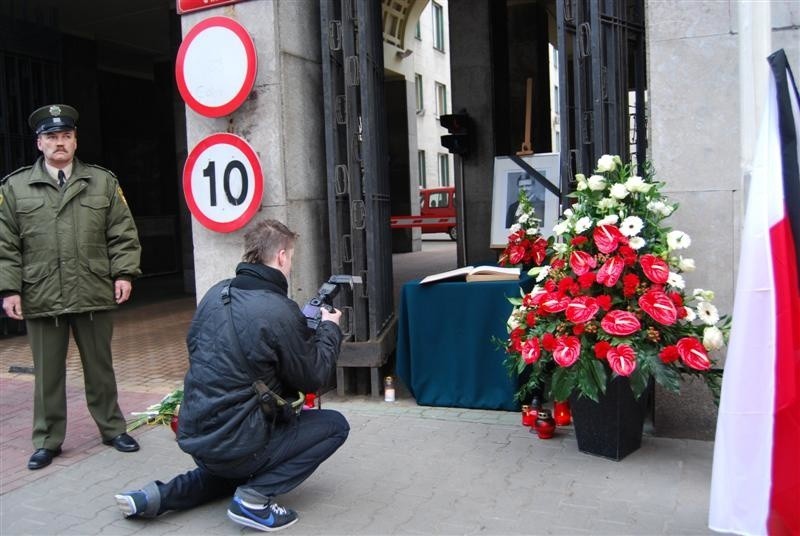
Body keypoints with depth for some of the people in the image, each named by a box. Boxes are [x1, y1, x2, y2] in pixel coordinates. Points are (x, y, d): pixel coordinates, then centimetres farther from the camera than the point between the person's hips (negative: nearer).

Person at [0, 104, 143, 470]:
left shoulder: (103, 182, 6)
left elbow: (123, 234, 5)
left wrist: (124, 273, -4)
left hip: (94, 295, 1)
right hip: (41, 299, 0)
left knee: (100, 368, 13)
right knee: (48, 375, 10)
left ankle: (112, 428, 28)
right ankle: (47, 440, 24)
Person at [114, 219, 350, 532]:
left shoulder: (216, 293, 1)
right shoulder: (280, 313, -20)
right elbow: (313, 378, -8)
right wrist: (330, 328, 10)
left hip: (192, 434, 8)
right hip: (235, 444, -8)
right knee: (335, 425, 6)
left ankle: (160, 496, 17)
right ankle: (255, 497, -5)